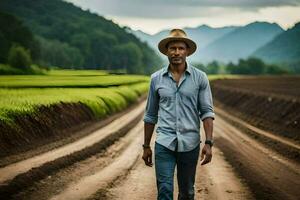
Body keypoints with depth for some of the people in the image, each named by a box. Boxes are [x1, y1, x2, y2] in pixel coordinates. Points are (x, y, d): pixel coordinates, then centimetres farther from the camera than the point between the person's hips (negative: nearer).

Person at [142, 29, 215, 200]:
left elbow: (207, 112, -3)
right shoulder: (157, 78, 4)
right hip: (164, 143, 0)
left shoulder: (200, 77, 0)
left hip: (189, 144, 0)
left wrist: (209, 143, -13)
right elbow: (150, 115, 11)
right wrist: (146, 146, 12)